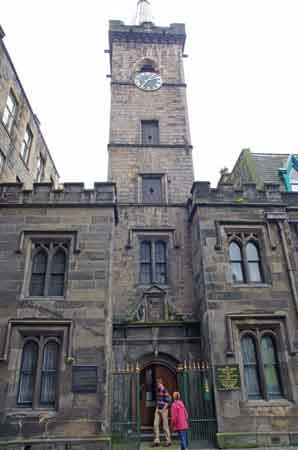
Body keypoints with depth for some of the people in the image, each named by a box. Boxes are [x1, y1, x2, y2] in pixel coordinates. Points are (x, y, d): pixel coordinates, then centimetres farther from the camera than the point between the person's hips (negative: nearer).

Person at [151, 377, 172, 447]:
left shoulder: (164, 390, -14)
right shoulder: (157, 390, 8)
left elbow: (168, 400, -15)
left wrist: (164, 408, -16)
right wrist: (157, 406, 14)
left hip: (163, 410, -7)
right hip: (158, 409, 7)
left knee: (165, 425, 1)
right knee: (156, 424, 2)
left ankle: (168, 441, 14)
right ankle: (157, 441, 9)